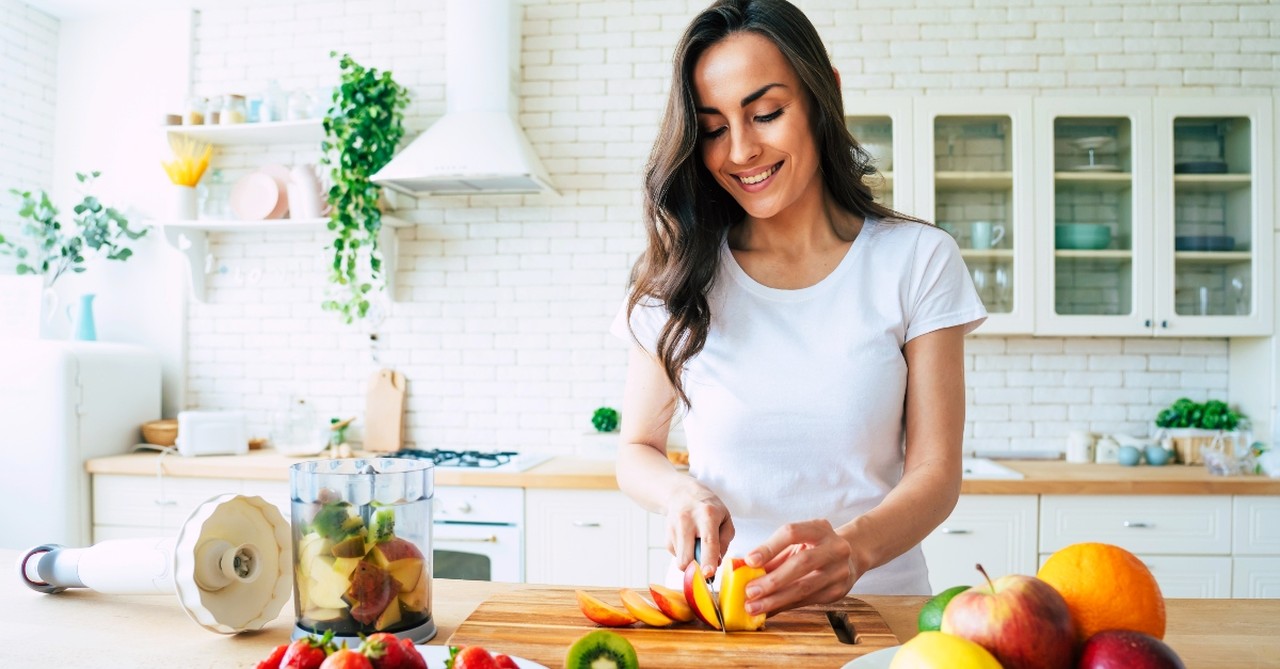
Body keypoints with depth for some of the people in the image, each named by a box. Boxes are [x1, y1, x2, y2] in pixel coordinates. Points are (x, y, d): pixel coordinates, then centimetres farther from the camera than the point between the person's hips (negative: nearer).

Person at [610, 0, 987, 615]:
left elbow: (935, 470, -3)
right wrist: (682, 492, -14)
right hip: (713, 604, 1)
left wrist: (853, 546, -23)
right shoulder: (679, 273, 3)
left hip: (874, 600, 0)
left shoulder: (918, 261, 0)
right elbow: (636, 450, 8)